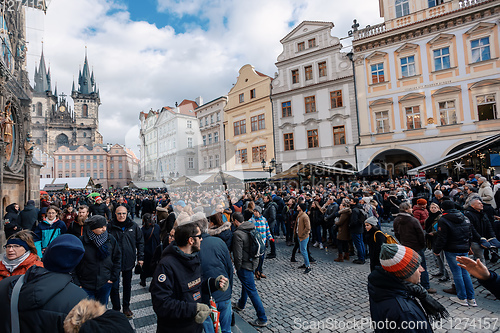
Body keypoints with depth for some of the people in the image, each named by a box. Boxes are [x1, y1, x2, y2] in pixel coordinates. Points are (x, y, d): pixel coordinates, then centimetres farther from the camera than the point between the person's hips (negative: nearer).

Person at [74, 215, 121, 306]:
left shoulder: (110, 240, -5)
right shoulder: (81, 241, -12)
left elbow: (117, 258, 3)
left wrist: (113, 277, 0)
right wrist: (77, 283, -6)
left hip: (105, 284, 2)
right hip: (86, 286, -2)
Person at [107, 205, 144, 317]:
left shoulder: (133, 226, -4)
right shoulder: (110, 226, -8)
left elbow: (140, 242, 2)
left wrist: (140, 257, -1)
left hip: (129, 261, 2)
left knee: (127, 285, 16)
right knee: (114, 287, 6)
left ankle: (126, 307, 33)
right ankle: (116, 308, 26)